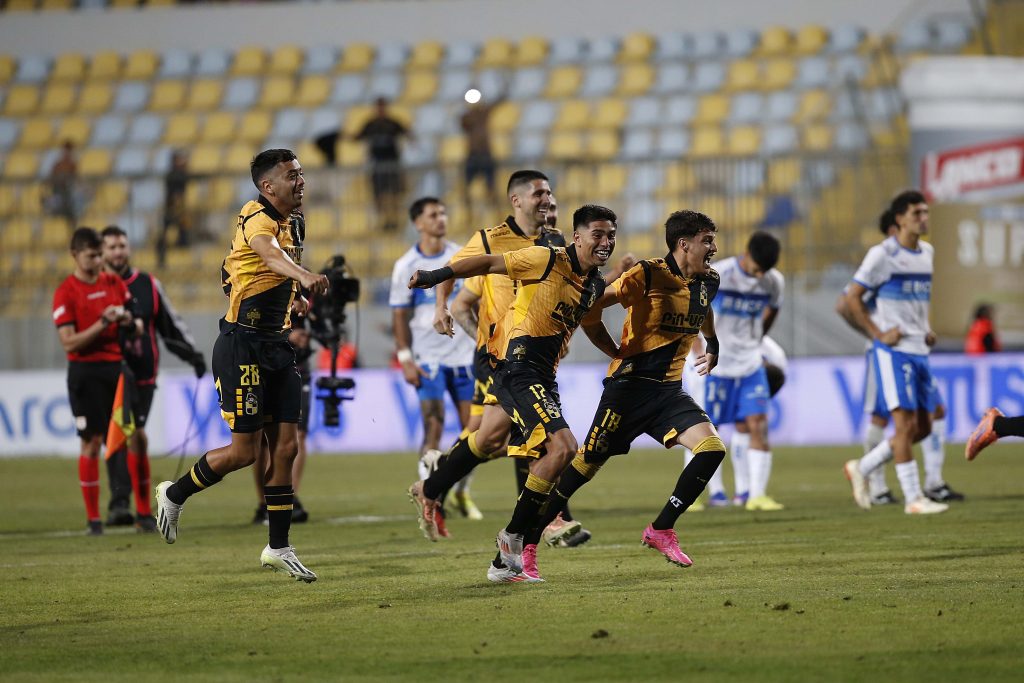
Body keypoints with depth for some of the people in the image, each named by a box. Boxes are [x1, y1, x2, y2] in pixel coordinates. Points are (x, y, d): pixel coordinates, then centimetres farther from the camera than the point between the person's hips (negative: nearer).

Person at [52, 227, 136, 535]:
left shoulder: (115, 283, 9)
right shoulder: (65, 293, -6)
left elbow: (134, 322, 18)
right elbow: (69, 342, -12)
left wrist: (126, 319, -4)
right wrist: (102, 324, -20)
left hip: (117, 367, 4)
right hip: (86, 373, -4)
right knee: (92, 442, -4)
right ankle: (93, 518, 1)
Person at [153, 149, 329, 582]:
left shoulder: (291, 225, 12)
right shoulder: (257, 219, -16)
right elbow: (270, 253, -41)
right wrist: (303, 274, -61)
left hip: (276, 346, 8)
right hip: (243, 347, -8)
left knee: (284, 446, 4)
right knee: (244, 451, -5)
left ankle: (278, 547, 11)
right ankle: (174, 495, 20)